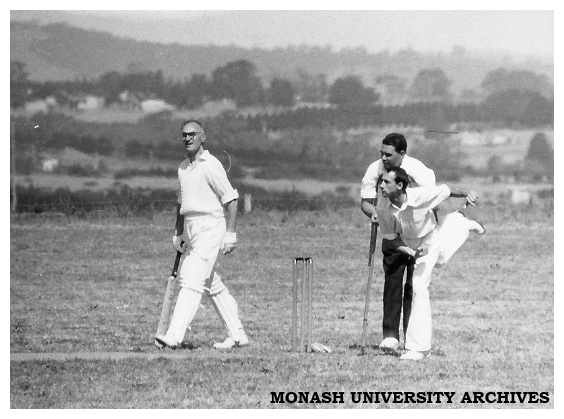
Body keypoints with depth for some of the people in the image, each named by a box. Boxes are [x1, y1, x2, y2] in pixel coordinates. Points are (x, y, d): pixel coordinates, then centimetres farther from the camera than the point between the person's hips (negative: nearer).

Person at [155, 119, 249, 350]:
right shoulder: (183, 168, 15)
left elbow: (231, 199, -12)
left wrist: (230, 233, -16)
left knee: (192, 281, -15)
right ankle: (237, 335, 17)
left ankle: (174, 336, -23)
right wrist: (177, 233, 20)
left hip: (210, 226, -9)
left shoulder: (211, 165, -10)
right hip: (191, 231, 9)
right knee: (213, 284, 11)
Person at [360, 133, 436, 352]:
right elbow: (365, 201, 1)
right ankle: (390, 335, 0)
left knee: (415, 284, -5)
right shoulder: (375, 170, -7)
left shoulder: (418, 171, -16)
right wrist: (373, 213, -23)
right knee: (392, 283, -5)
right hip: (391, 236, 2)